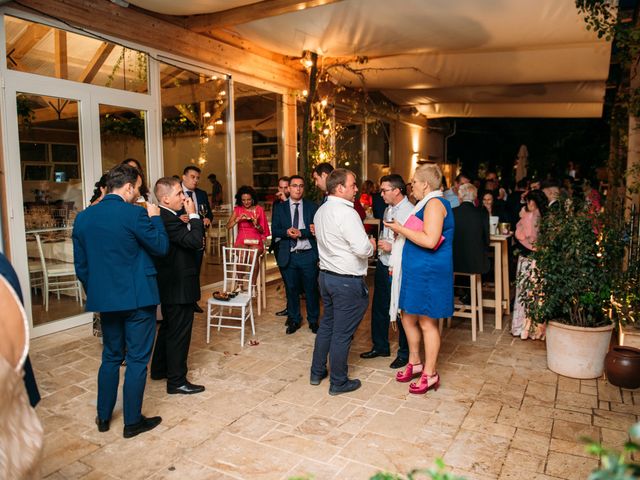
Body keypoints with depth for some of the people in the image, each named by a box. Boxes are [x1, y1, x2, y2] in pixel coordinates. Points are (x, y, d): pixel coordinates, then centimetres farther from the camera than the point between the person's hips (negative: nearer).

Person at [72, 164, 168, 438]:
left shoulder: (83, 217, 3)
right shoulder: (134, 214, -16)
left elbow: (80, 265, 9)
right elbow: (161, 247, -6)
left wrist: (94, 292, 19)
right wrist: (155, 218, 5)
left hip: (104, 299, 6)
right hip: (137, 298, -6)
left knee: (111, 357, 21)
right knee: (137, 359, 7)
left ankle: (103, 417, 31)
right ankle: (132, 421, 17)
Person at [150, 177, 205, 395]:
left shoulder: (162, 217, 9)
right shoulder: (168, 220, -24)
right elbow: (195, 241, -30)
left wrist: (187, 221, 2)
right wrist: (193, 215, -22)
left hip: (169, 285, 11)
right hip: (179, 286, -11)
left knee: (168, 327, 23)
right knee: (179, 333, 0)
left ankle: (159, 369, 38)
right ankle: (177, 381, 11)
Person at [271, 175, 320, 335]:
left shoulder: (312, 207, 2)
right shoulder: (280, 208, 6)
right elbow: (274, 231, 1)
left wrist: (301, 233, -19)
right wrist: (286, 232, -18)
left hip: (308, 254, -1)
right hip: (288, 255, 2)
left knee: (311, 289, 7)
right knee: (291, 289, 13)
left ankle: (313, 320, 25)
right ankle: (294, 320, 29)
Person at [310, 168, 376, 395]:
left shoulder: (321, 211, 9)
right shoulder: (346, 212, -20)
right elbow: (363, 249, -25)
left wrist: (365, 244, 15)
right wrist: (371, 244, -2)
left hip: (326, 275, 9)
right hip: (348, 281, -9)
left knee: (326, 325, 20)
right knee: (342, 333, 3)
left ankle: (317, 372, 32)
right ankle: (338, 382, 17)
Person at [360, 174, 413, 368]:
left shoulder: (410, 212, -17)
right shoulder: (388, 210, 10)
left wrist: (392, 247, -22)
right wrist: (378, 243, 8)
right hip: (382, 265, 8)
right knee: (378, 307, 17)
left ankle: (404, 353, 25)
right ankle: (380, 346, 35)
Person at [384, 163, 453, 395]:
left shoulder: (435, 203, -16)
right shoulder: (427, 203, 16)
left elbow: (430, 240, -27)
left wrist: (401, 229, -17)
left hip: (429, 273, -10)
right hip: (416, 271, 10)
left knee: (427, 322, 2)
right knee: (408, 317, 17)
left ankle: (430, 374, 16)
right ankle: (415, 362, 33)